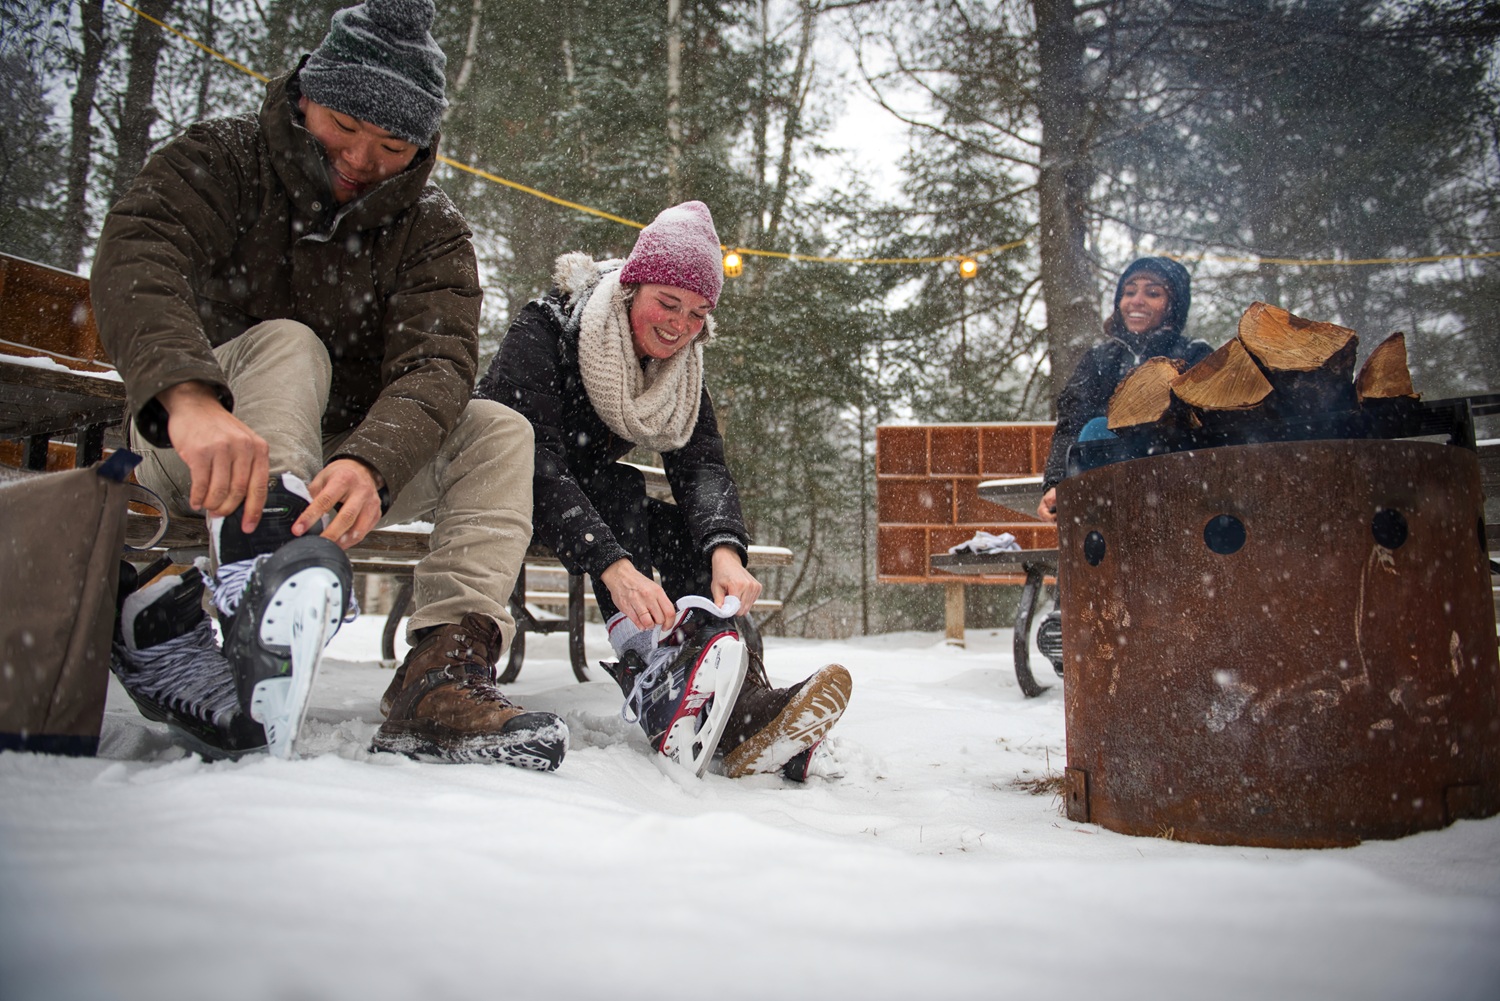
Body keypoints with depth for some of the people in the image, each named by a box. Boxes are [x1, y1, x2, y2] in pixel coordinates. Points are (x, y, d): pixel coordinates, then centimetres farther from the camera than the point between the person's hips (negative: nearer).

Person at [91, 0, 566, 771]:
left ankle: (441, 672, -34)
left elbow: (436, 365, -22)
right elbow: (135, 254, -29)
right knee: (287, 343, -29)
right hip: (194, 445, -2)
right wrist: (189, 396, -50)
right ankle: (256, 580, -51)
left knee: (499, 433, -17)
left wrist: (368, 461, -44)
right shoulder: (224, 159, -8)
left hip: (339, 462, 3)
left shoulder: (431, 231, -4)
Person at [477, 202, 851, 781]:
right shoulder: (544, 331, -23)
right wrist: (613, 564, -50)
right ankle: (652, 674, -48)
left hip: (584, 497, 5)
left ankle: (733, 712, -37)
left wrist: (726, 549, -39)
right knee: (616, 489, -32)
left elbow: (702, 465, -17)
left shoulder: (679, 366, -4)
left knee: (681, 525, -22)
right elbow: (536, 464, -36)